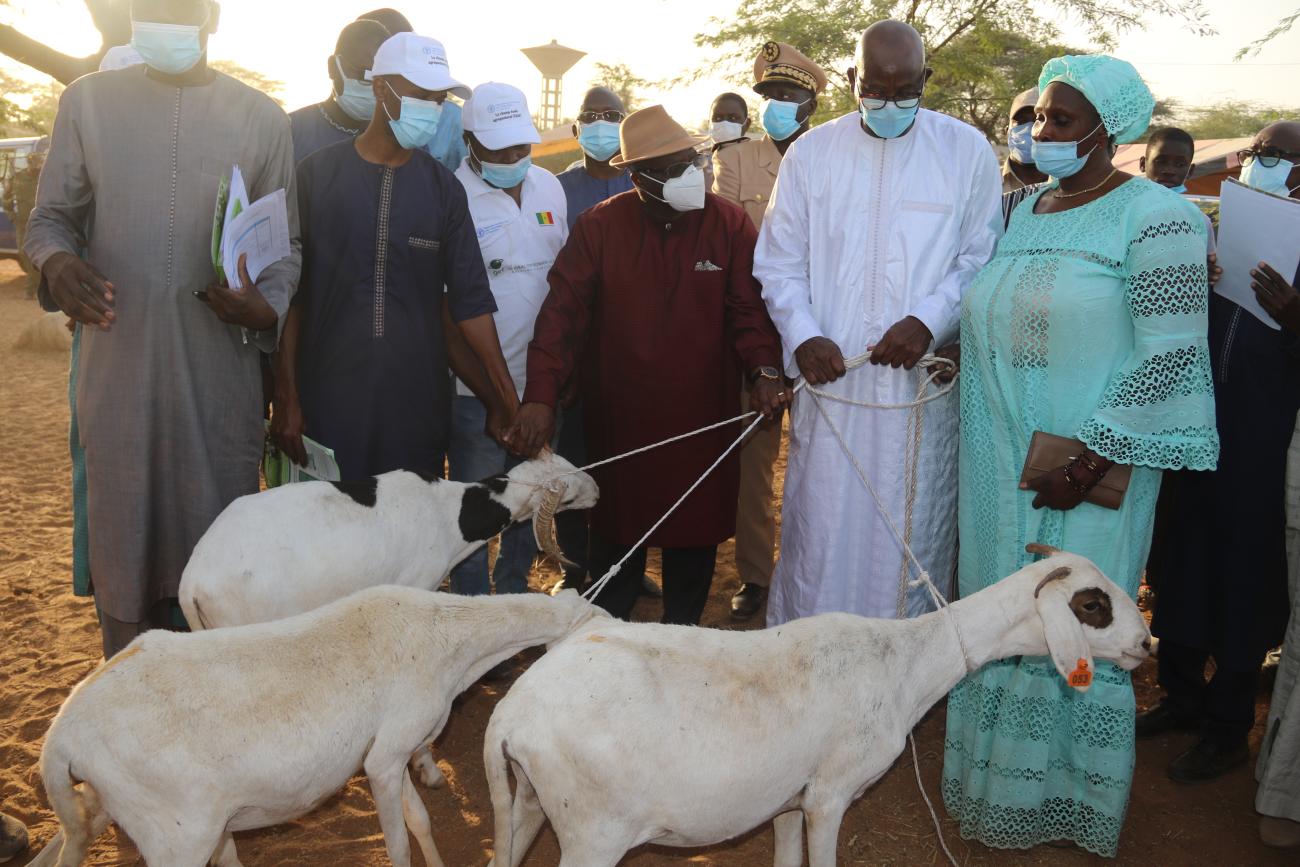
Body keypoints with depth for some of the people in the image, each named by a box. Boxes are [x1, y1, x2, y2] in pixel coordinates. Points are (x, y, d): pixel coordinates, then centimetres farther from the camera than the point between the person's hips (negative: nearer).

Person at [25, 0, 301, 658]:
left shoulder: (261, 119, 6)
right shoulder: (87, 101, 7)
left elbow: (286, 245, 8)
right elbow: (51, 217, 13)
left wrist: (265, 309, -12)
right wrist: (57, 262, -11)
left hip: (221, 385, 0)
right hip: (117, 375, 1)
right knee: (123, 549, 5)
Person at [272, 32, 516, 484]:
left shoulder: (445, 188, 6)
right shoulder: (317, 174, 0)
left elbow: (470, 301, 5)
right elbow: (289, 291, 1)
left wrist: (507, 401, -2)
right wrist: (286, 398, -3)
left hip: (418, 412, 2)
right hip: (327, 410, -2)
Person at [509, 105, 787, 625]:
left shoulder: (729, 224, -5)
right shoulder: (598, 227, -6)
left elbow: (748, 306, -4)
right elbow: (562, 312, -11)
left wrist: (765, 368, -22)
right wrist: (542, 395, -22)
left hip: (701, 416, 0)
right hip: (619, 417, 0)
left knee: (695, 524, 11)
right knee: (617, 524, 15)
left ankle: (682, 626, 33)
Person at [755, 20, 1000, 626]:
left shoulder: (966, 151, 2)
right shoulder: (811, 152, 5)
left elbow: (981, 259, 4)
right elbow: (779, 262, 7)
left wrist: (929, 320, -13)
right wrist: (803, 335, -10)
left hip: (923, 379, 0)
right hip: (830, 372, 1)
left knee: (914, 528, 7)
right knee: (818, 529, 5)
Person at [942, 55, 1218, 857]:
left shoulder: (1155, 217, -11)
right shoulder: (1026, 209, 11)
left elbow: (1171, 355, -16)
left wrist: (1090, 461, -19)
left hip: (1088, 469, -6)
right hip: (1001, 463, 6)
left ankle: (1065, 798, 26)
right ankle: (1000, 771, 33)